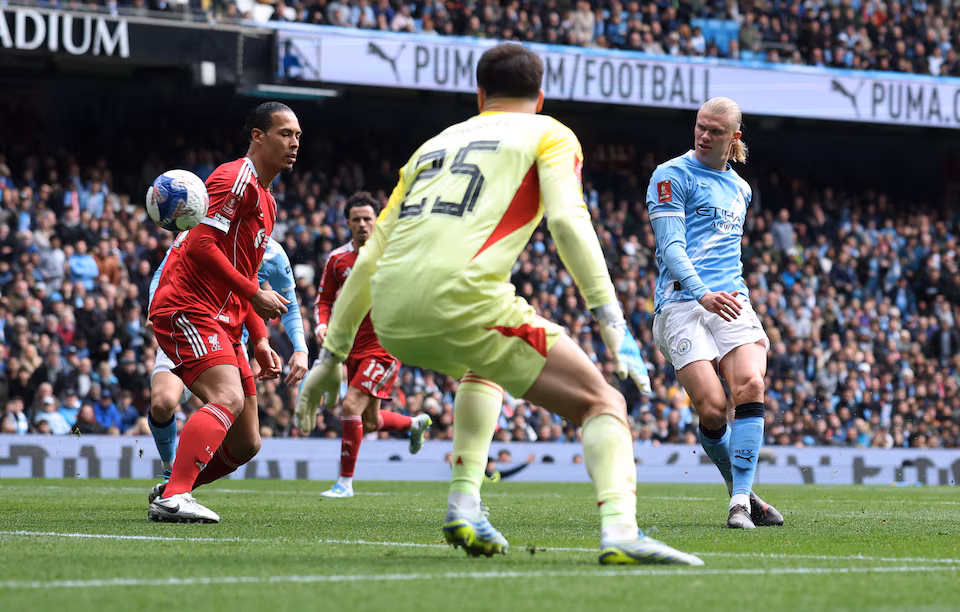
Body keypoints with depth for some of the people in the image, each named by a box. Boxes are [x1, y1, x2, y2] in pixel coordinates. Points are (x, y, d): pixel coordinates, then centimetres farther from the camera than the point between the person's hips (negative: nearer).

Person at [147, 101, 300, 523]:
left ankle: (172, 492, 16)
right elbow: (200, 245, -20)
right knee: (228, 397, -30)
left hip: (222, 322, 10)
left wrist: (259, 340, 19)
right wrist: (255, 295, -18)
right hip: (188, 310, -10)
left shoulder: (266, 201, 23)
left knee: (245, 443, 5)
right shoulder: (237, 180, -9)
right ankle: (173, 498, -37)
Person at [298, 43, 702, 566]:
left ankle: (464, 505, 22)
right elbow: (567, 220, -5)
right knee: (602, 404, 4)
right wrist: (611, 320, -9)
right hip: (461, 301, -6)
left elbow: (370, 254, 27)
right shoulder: (549, 135, 16)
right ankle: (619, 531, -22)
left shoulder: (434, 145, 30)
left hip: (391, 318, 6)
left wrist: (332, 355, 30)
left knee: (484, 366, 38)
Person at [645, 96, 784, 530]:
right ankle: (740, 490, 8)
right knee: (712, 407, -17)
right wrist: (702, 294, -25)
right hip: (682, 303, -5)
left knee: (750, 387, -21)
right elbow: (671, 246, -10)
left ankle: (741, 502, -20)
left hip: (731, 302, 5)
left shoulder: (739, 188, 21)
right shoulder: (672, 175, 0)